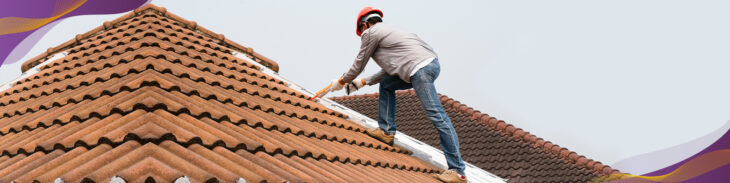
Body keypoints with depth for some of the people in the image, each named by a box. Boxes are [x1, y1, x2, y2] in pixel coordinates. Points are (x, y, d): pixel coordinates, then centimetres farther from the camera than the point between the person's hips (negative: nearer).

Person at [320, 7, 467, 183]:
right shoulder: (387, 30, 32)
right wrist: (362, 82, 39)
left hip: (421, 68, -10)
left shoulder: (370, 33, 6)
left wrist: (341, 82, 29)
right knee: (386, 84, 23)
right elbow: (389, 70, 34)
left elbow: (358, 65, 13)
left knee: (436, 115, -11)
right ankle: (386, 132, 23)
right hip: (431, 63, 10)